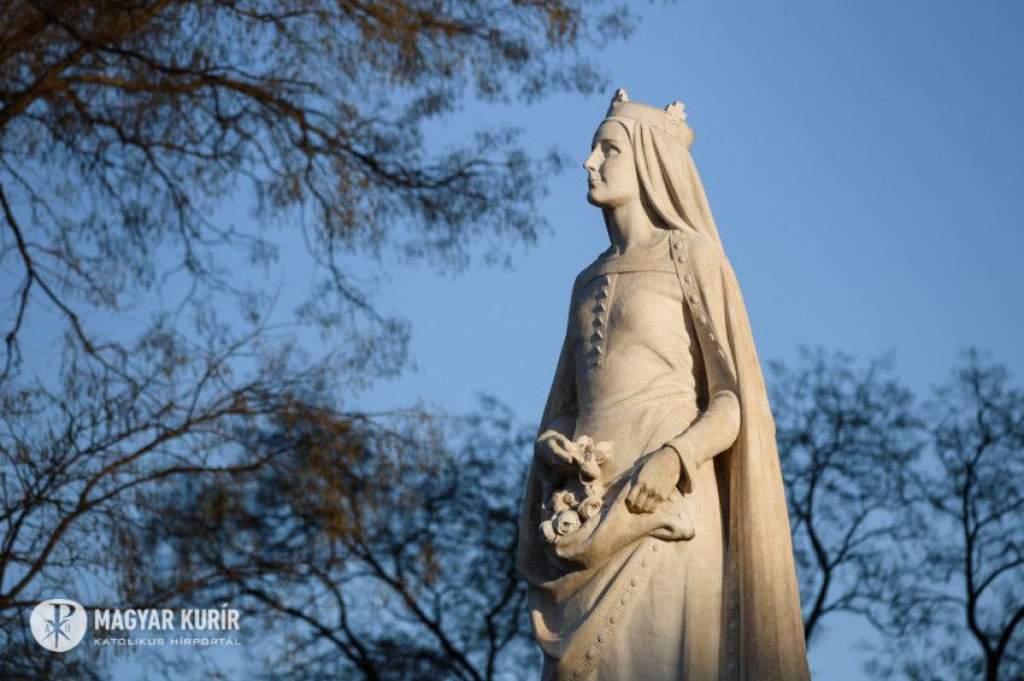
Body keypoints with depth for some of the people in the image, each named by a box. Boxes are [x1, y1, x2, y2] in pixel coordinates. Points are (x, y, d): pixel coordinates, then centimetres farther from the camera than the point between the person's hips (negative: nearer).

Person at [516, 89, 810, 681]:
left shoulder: (693, 257, 2)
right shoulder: (591, 281, 22)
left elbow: (735, 401, -4)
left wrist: (673, 458, -22)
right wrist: (556, 447, -2)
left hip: (661, 510, -6)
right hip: (588, 518, 6)